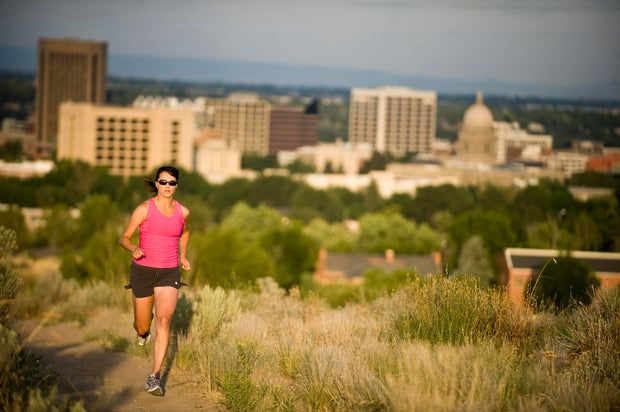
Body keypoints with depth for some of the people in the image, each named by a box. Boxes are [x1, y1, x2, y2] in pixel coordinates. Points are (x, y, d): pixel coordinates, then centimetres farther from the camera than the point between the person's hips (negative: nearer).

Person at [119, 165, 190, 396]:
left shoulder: (182, 212, 2)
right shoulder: (144, 209, -8)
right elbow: (124, 238, -4)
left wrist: (182, 256, 14)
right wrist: (134, 248, -25)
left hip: (169, 273, 1)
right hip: (143, 271, -1)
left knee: (163, 320, -20)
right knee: (143, 328, 11)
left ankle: (155, 377, -19)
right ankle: (144, 324, 52)